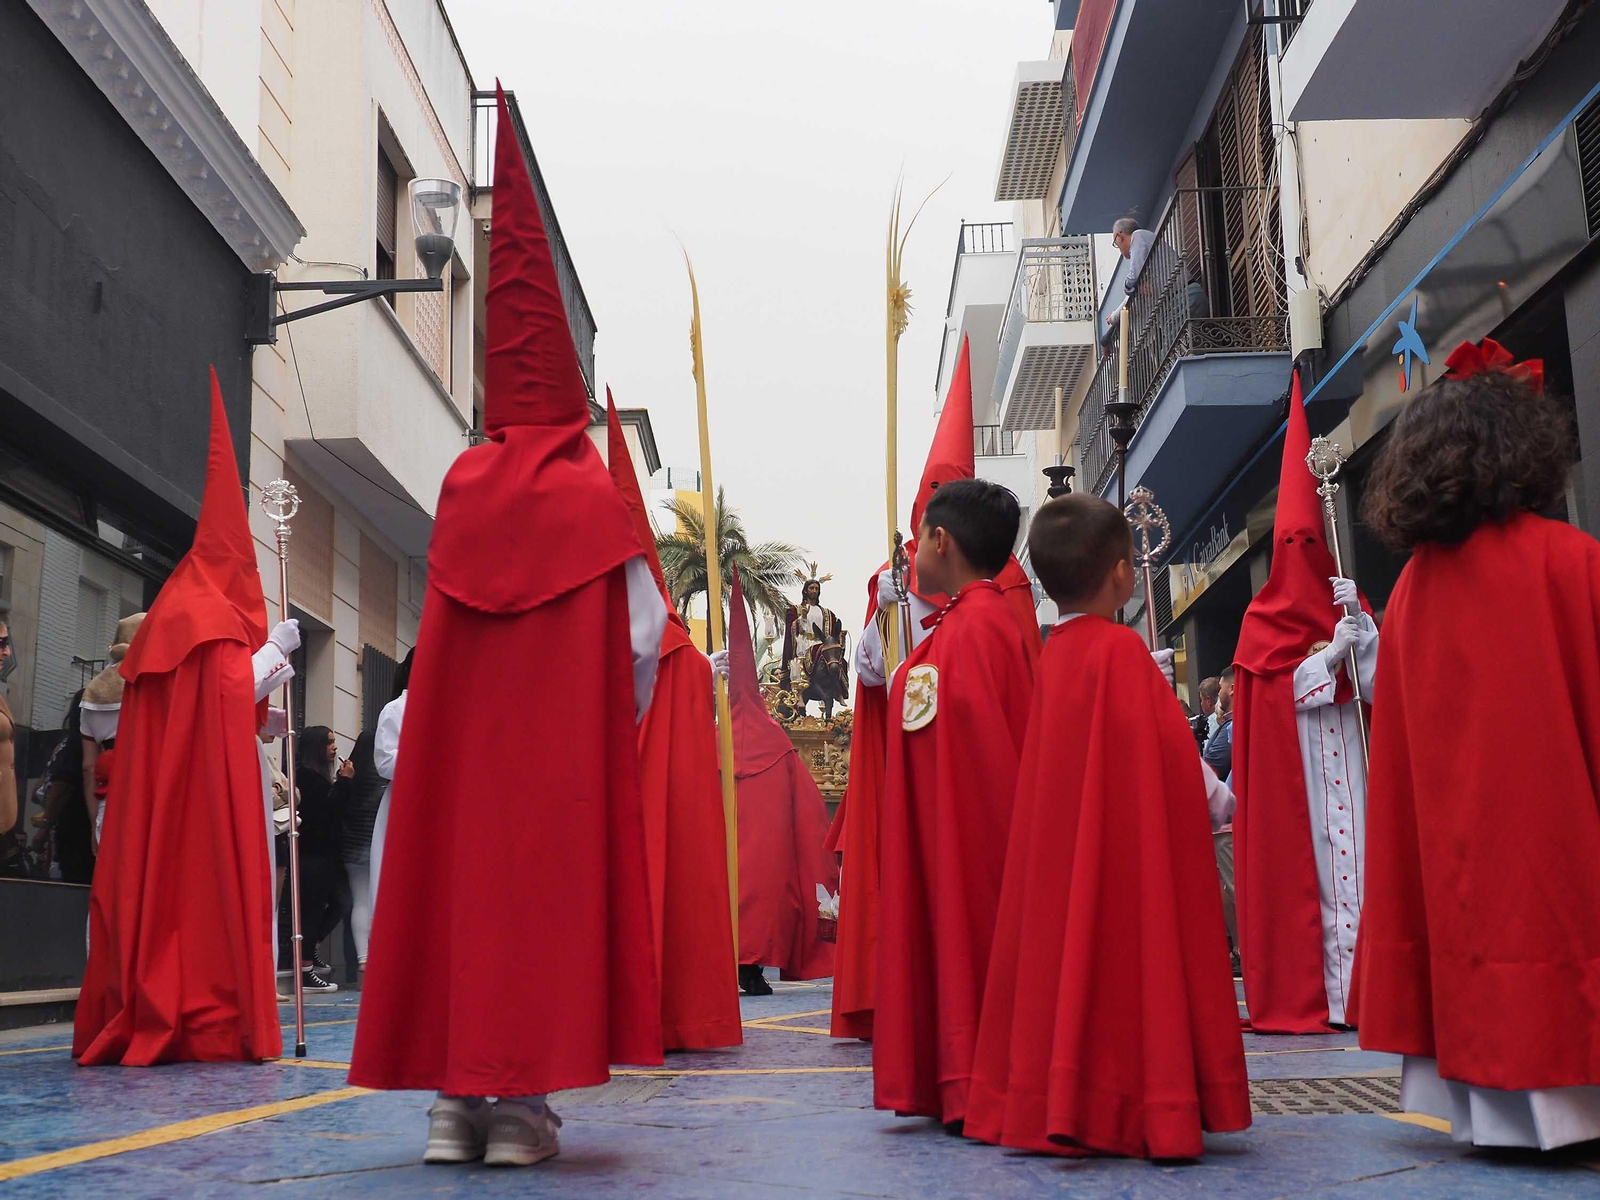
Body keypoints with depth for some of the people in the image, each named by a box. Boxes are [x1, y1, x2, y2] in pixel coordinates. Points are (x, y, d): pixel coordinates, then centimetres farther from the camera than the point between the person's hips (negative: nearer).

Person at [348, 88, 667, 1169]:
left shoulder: (460, 489, 5)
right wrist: (611, 721, 11)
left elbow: (440, 632, 10)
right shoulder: (594, 499, -4)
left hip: (459, 747, 3)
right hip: (567, 753, -3)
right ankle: (524, 1102, 1)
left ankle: (455, 1098, 10)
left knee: (456, 878, 8)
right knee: (549, 887, 1)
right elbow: (643, 637, -4)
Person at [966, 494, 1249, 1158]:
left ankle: (1059, 1108, 16)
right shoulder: (1123, 650, -13)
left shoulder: (1052, 654, 7)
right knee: (1131, 965, -1)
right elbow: (1167, 749, -12)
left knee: (1065, 958, 10)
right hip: (1131, 846, -7)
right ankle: (1149, 1112, 2)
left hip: (1058, 846, 7)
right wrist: (1214, 799, 2)